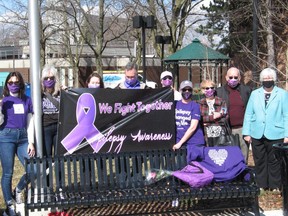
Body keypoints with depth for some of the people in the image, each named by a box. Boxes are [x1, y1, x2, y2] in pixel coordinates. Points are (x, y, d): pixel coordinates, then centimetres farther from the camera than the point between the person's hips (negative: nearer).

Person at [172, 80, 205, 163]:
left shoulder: (195, 106, -2)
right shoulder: (176, 104, 10)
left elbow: (193, 127, -8)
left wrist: (180, 143, -9)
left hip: (194, 142, -3)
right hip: (179, 142, 3)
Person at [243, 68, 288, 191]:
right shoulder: (255, 94, 10)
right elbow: (248, 114, 8)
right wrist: (246, 133, 2)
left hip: (275, 135, -2)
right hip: (257, 134, 2)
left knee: (274, 162, 4)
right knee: (259, 161, 8)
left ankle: (275, 187, 15)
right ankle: (261, 186, 19)